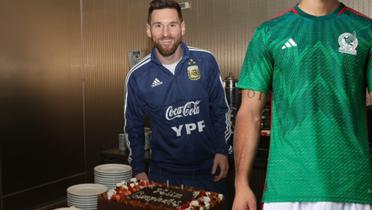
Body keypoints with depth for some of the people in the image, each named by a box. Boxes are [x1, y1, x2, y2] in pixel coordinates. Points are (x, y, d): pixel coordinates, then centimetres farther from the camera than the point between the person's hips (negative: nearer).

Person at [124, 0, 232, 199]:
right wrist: (138, 170, 2)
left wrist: (222, 151, -3)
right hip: (164, 174, 0)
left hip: (209, 169, 1)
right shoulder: (137, 75, -8)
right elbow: (133, 127, 3)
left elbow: (220, 110, 1)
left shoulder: (205, 61, -9)